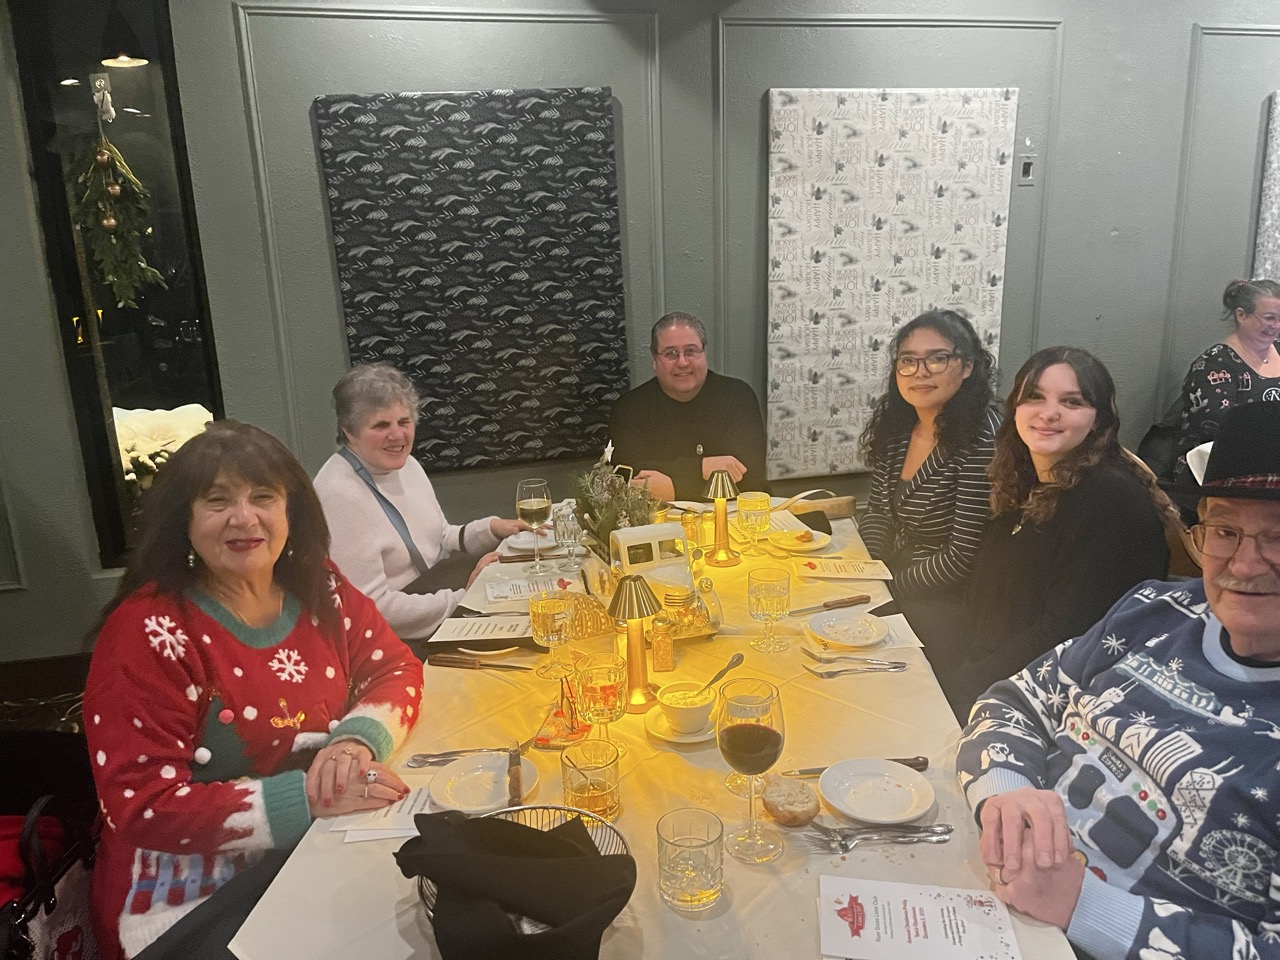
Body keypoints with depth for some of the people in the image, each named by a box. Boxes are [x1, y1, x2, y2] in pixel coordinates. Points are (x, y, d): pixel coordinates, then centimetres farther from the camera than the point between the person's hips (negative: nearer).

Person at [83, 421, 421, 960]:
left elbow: (396, 668, 3)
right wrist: (310, 796, -26)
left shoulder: (317, 587, 0)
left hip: (316, 859, 5)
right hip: (194, 903, -5)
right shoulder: (148, 632, -15)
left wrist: (359, 739, -19)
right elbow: (143, 808, -17)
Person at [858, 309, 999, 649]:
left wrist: (886, 586, -13)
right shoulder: (895, 426, 0)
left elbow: (964, 557, -22)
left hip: (948, 604, -7)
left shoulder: (981, 441, -23)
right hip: (894, 570, 7)